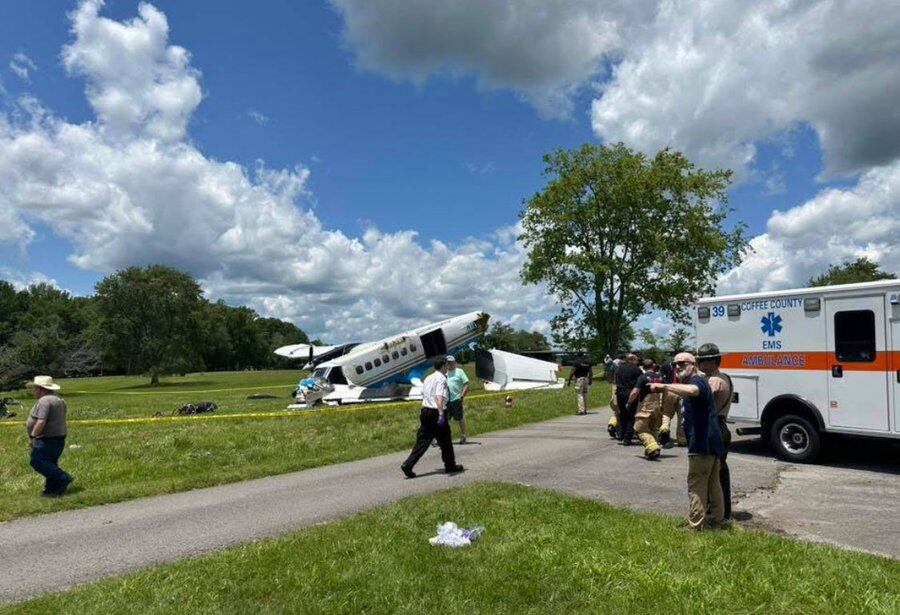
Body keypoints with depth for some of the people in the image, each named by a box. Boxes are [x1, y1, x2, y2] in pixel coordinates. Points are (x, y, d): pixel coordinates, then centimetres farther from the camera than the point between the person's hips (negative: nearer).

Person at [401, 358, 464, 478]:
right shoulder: (441, 379, -12)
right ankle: (450, 465, 24)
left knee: (422, 441, 7)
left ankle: (408, 465, -3)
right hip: (436, 413, -7)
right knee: (445, 441, 10)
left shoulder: (428, 378, 14)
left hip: (425, 411, 7)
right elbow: (439, 397, -25)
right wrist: (441, 414, -33)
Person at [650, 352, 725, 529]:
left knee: (696, 486, -5)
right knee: (713, 483, 18)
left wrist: (664, 386, -39)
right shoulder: (700, 382, 20)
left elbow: (691, 390, -39)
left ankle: (696, 526, -1)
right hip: (712, 442, 11)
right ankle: (718, 520, 28)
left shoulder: (697, 380, -14)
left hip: (701, 443, -11)